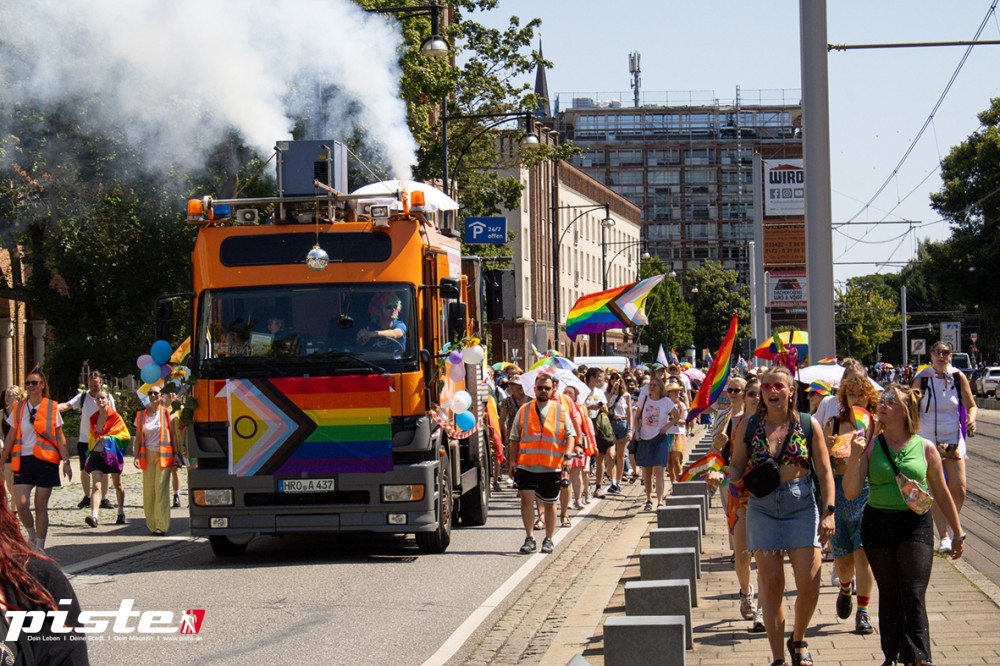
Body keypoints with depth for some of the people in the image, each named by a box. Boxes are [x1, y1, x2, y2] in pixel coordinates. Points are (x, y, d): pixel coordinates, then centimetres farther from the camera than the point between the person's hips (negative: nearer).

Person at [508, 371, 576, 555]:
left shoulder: (560, 411, 7)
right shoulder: (524, 411, 9)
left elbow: (570, 435, 5)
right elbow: (515, 438, 12)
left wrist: (567, 453, -13)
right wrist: (513, 460, 3)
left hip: (551, 466, 0)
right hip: (526, 465, 0)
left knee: (549, 503, 9)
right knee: (526, 498, -14)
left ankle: (548, 540, 22)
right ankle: (530, 538, -5)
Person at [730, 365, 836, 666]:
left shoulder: (808, 425, 1)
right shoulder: (748, 427, 4)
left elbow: (824, 472, 2)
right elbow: (737, 467, 10)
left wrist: (828, 512, -6)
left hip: (801, 508, -1)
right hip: (763, 510, 1)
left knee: (809, 587, -6)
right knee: (771, 586, 0)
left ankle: (798, 640, 23)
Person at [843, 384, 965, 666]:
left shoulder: (925, 448, 1)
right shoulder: (870, 446, 1)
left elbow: (942, 494, 10)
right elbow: (850, 492, -5)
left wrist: (958, 533, 14)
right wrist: (855, 458, -18)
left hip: (916, 526, -1)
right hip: (878, 524, 1)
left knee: (913, 596, -11)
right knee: (889, 595, 9)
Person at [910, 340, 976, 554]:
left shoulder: (958, 377, 0)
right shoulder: (922, 379, -4)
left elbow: (972, 406, 6)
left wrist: (971, 420, -15)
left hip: (954, 440, 1)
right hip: (928, 440, -1)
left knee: (959, 490, -5)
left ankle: (951, 526, 21)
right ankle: (944, 536, 5)